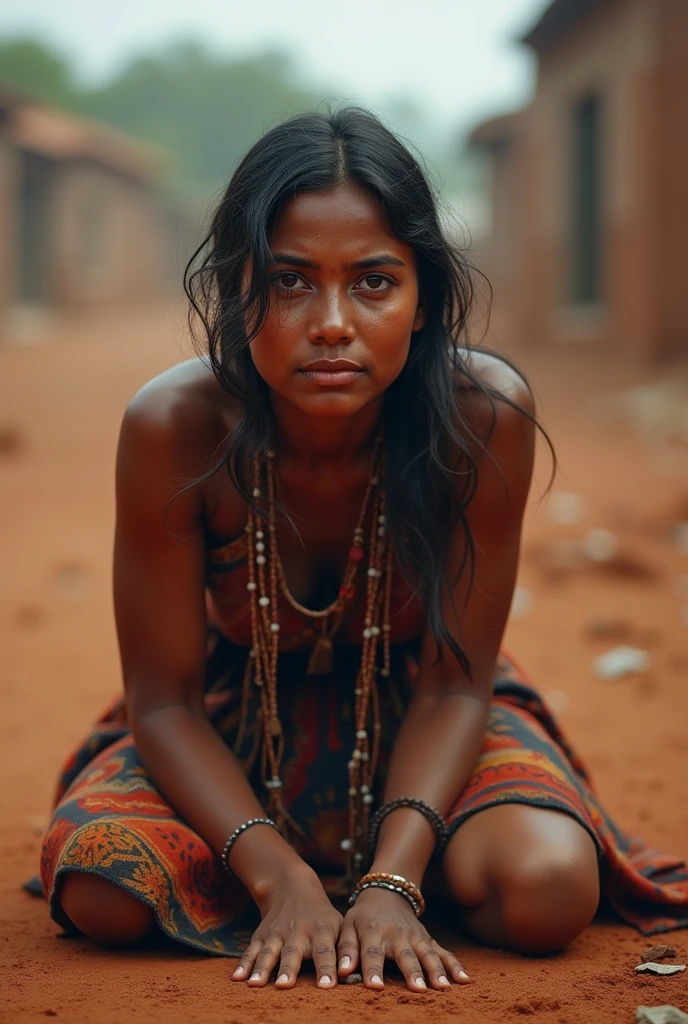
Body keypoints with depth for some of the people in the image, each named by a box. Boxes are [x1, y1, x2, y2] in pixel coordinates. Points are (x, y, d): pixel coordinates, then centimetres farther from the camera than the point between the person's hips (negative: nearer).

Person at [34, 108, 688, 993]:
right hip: (234, 724, 1)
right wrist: (279, 876, -32)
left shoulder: (485, 413, -29)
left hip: (414, 714, 0)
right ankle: (312, 859, 7)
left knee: (546, 891, -28)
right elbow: (163, 698, -20)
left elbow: (456, 684, -20)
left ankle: (370, 858, 7)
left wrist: (392, 880, -32)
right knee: (101, 888, -27)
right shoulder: (174, 427, -29)